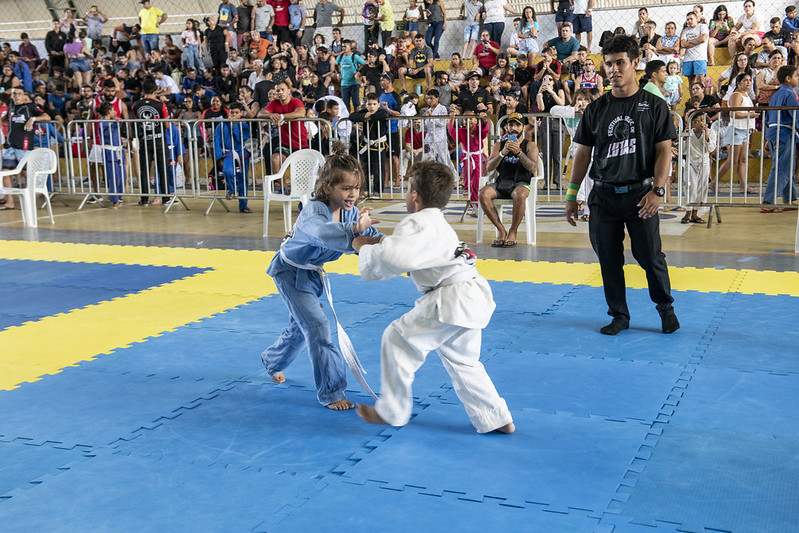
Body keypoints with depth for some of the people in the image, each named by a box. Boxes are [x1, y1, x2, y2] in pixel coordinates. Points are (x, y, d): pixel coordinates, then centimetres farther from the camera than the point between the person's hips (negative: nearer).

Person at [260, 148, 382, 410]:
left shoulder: (351, 212, -13)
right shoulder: (313, 211, -35)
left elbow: (372, 237, -18)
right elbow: (324, 231, -58)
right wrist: (354, 229, -71)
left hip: (311, 272, 8)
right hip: (290, 271, -8)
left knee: (300, 325, 23)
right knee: (317, 325, -16)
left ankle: (273, 361, 53)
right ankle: (331, 392, -8)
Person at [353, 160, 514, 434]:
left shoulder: (417, 224, -12)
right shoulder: (437, 223, 22)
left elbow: (393, 259, -26)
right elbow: (406, 252, 26)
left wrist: (365, 247, -9)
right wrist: (378, 243, 13)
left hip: (451, 301, -10)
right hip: (473, 299, 10)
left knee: (398, 339, 3)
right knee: (461, 360, 24)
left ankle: (391, 412, 14)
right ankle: (496, 418, 26)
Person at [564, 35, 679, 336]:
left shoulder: (654, 106, 2)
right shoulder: (596, 109, 8)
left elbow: (664, 151, -2)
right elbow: (583, 153, 10)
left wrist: (657, 190, -14)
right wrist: (572, 195, 7)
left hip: (640, 193, -2)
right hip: (603, 195, 3)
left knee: (651, 256, -2)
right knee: (609, 260, 6)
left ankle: (665, 306, 22)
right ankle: (619, 315, 20)